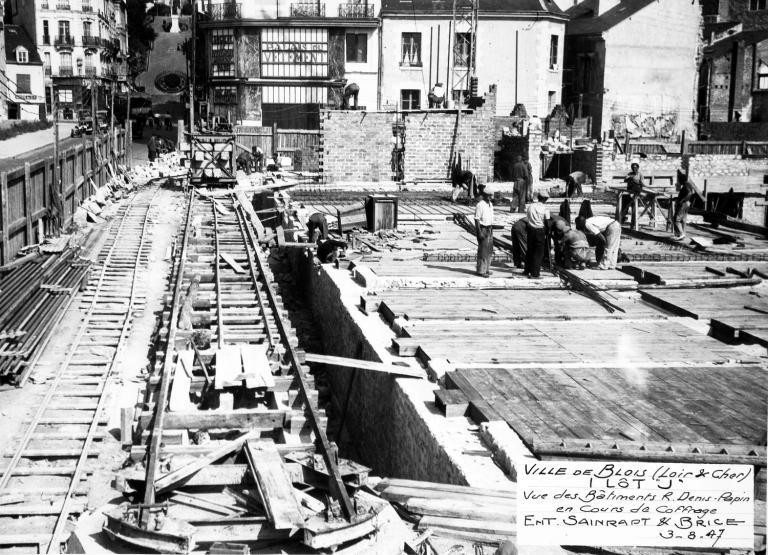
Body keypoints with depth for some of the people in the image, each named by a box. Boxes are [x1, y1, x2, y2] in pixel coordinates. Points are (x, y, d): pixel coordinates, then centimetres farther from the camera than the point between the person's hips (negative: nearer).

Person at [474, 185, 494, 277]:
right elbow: (477, 220, -18)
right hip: (483, 229, -9)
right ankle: (481, 271, 0)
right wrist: (479, 233, -22)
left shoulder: (490, 204, 11)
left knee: (489, 250, 13)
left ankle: (486, 269, 23)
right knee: (483, 251, -6)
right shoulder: (480, 205, -16)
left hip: (489, 229, 9)